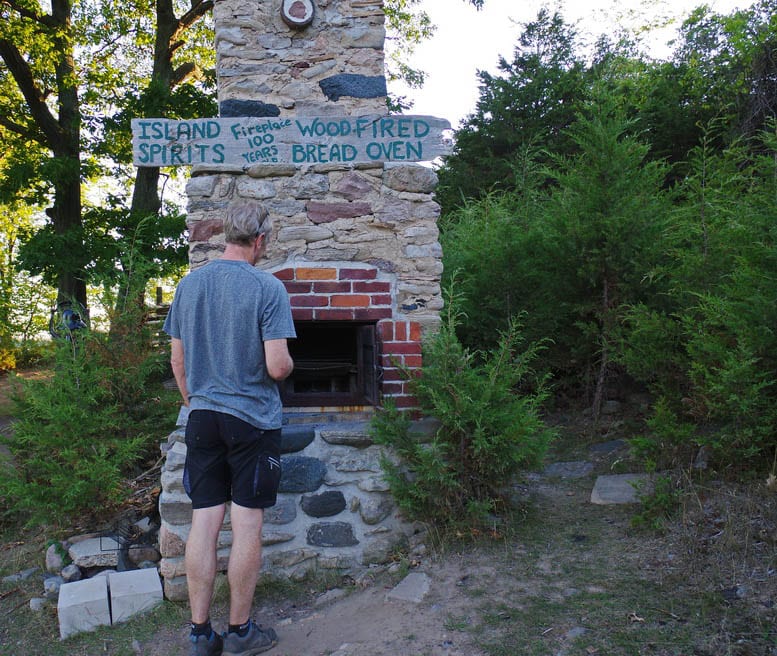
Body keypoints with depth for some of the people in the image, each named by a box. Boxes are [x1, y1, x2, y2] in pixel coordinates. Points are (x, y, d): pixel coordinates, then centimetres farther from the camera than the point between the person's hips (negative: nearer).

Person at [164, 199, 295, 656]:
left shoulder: (188, 285, 5)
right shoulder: (267, 287, -12)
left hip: (202, 417, 5)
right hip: (253, 419, -5)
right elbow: (277, 366, -17)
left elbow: (177, 359, 11)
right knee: (247, 526, 6)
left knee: (204, 524, 9)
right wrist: (288, 366, 6)